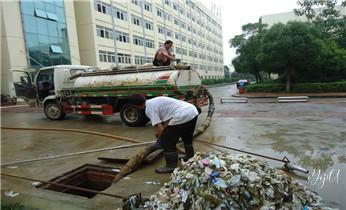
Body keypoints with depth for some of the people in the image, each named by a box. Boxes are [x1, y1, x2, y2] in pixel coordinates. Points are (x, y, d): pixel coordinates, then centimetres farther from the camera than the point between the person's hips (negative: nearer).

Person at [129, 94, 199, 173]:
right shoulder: (156, 100, 21)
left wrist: (160, 139, 9)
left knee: (167, 142, 4)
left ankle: (171, 166, 15)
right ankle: (190, 157, 51)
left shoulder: (149, 109, -6)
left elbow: (159, 128, -10)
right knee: (187, 137, 32)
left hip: (182, 117, -10)